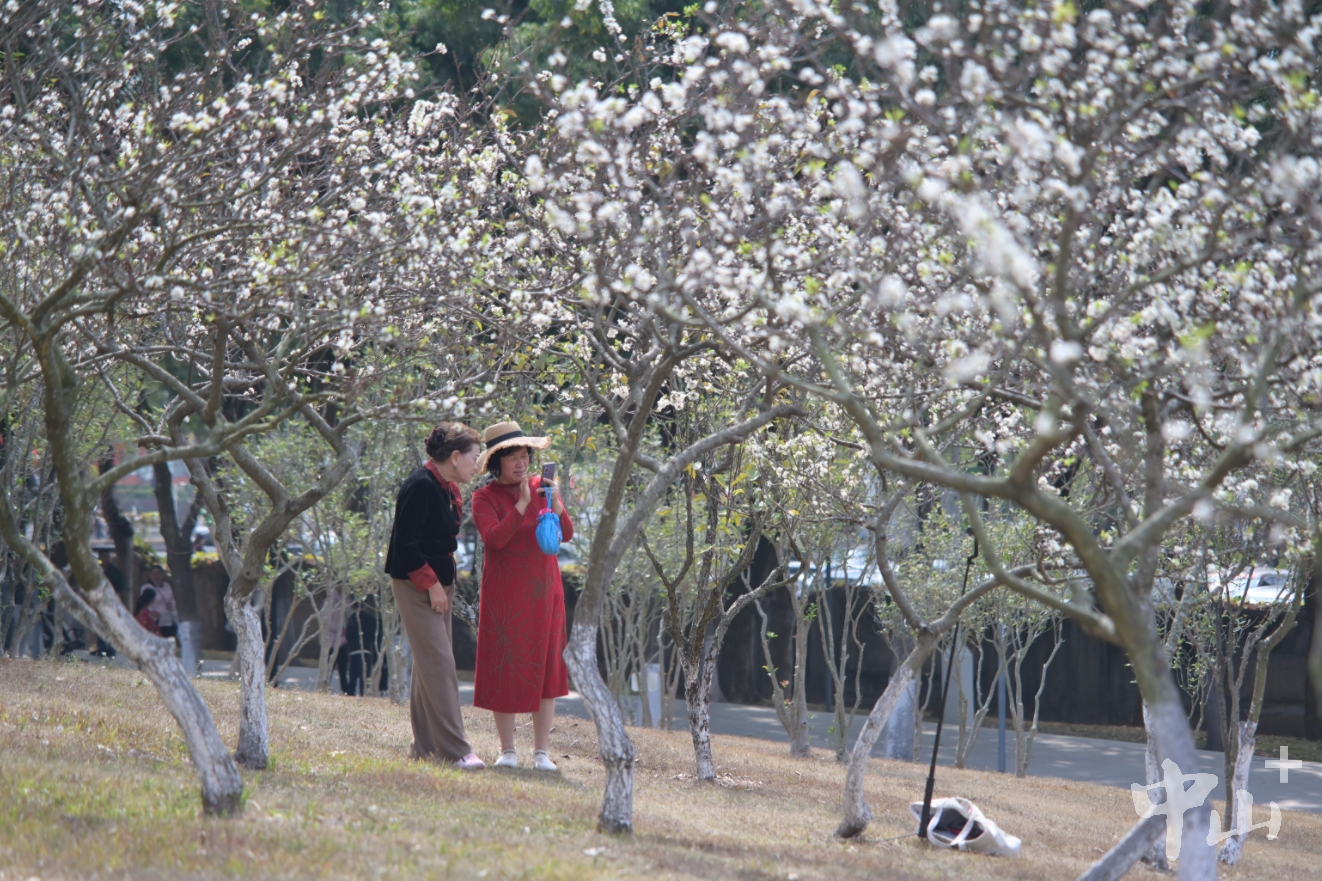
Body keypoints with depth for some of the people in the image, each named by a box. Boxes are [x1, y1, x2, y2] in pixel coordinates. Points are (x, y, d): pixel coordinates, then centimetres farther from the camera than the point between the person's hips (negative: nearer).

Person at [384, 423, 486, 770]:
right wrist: (431, 585, -16)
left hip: (437, 582, 10)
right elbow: (405, 543, -19)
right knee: (439, 663, -12)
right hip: (415, 585, -10)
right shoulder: (420, 486, -17)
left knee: (430, 664, 11)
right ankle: (455, 750, -14)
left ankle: (426, 748, 16)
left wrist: (443, 583, 11)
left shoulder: (448, 489, 12)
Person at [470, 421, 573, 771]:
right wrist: (522, 503, -20)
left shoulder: (542, 487, 7)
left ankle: (541, 752, 6)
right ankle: (507, 751, 7)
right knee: (504, 668, -2)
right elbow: (494, 538, -17)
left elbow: (566, 534, -1)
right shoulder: (485, 497, -2)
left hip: (543, 591, 3)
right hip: (504, 594, -3)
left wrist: (554, 504, -19)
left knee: (544, 668, 2)